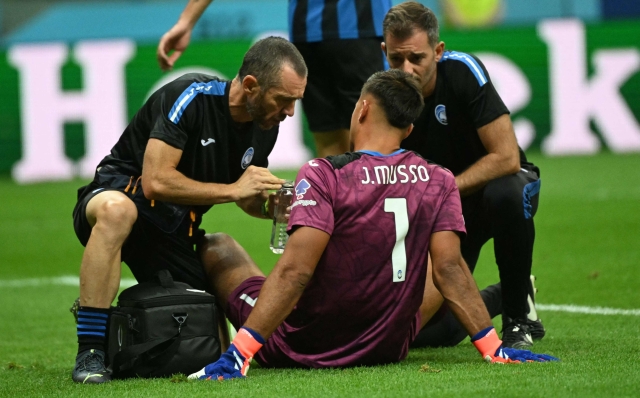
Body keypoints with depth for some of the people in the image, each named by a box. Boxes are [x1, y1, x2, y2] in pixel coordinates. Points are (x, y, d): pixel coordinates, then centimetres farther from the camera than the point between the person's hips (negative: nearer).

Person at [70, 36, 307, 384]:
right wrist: (232, 189, -25)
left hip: (176, 230, 7)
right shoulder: (190, 96, -22)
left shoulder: (266, 127, 0)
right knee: (117, 210, -45)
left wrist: (272, 207, -8)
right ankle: (90, 353, -38)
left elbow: (246, 198, 16)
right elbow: (156, 182, -29)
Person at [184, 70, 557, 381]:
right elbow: (449, 269, -11)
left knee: (218, 247, 18)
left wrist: (239, 353, -29)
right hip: (386, 349, 4)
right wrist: (492, 347, -6)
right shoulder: (439, 182, -6)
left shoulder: (323, 175, -18)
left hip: (299, 348, -4)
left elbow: (295, 270, -26)